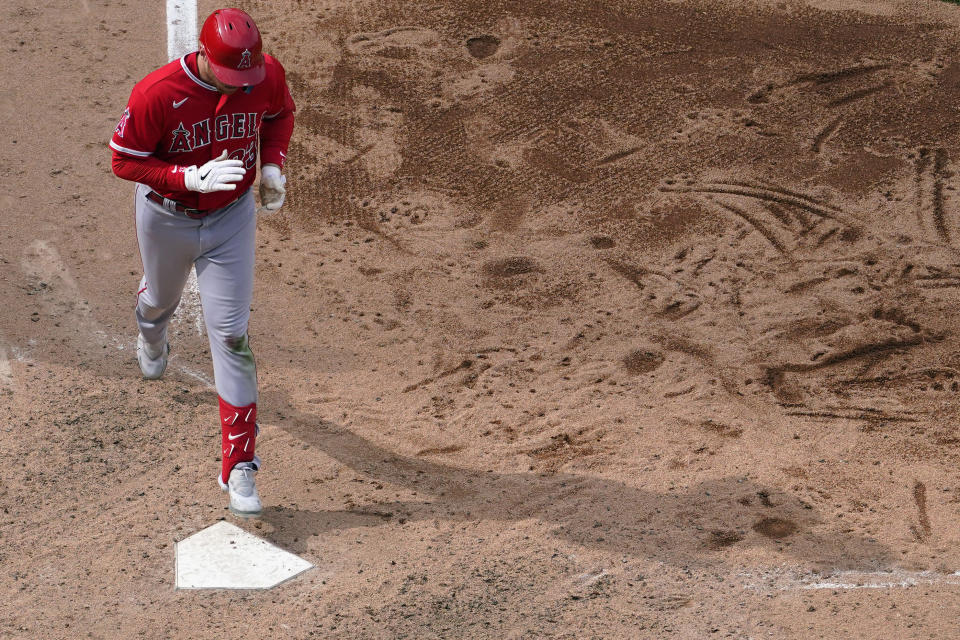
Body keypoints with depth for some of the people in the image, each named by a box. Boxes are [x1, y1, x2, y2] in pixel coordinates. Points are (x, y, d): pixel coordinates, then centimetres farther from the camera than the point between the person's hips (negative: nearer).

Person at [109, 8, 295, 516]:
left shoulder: (267, 75, -19)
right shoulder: (157, 93, -30)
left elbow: (280, 115, 4)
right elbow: (124, 159, -20)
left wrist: (271, 165, -13)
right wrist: (192, 178, -33)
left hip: (231, 217, 1)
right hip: (166, 219, -1)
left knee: (231, 335, -4)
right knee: (161, 300, 27)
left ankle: (238, 467, 0)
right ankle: (151, 339, 69)